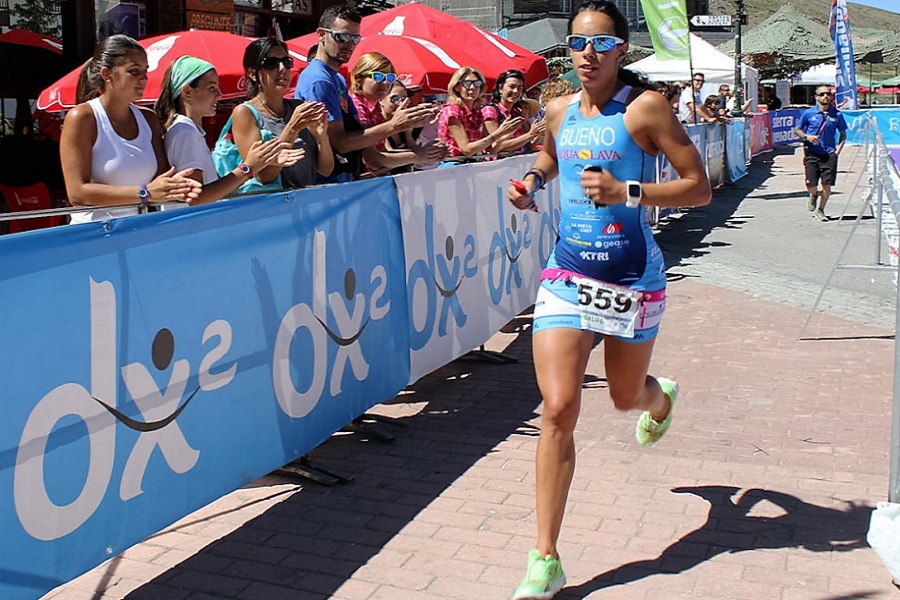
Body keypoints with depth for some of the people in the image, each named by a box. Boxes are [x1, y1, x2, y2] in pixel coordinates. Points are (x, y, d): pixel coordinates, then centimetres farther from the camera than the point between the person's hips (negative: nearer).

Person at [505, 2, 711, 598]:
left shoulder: (645, 106, -9)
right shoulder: (558, 110, 5)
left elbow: (699, 186, -10)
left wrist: (626, 192, -24)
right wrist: (531, 181, 6)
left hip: (631, 275, -2)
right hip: (568, 273, 2)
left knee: (627, 397, 18)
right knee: (559, 408, -10)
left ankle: (662, 396, 61)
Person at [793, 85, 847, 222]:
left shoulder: (837, 115, 4)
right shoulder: (808, 113, 1)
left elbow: (843, 134, 14)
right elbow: (796, 130, 9)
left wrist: (838, 150, 2)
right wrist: (806, 136, -10)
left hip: (829, 154, 1)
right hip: (812, 154, -1)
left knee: (827, 185, -3)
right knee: (811, 186, -3)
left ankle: (820, 210, 18)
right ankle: (814, 195, 35)